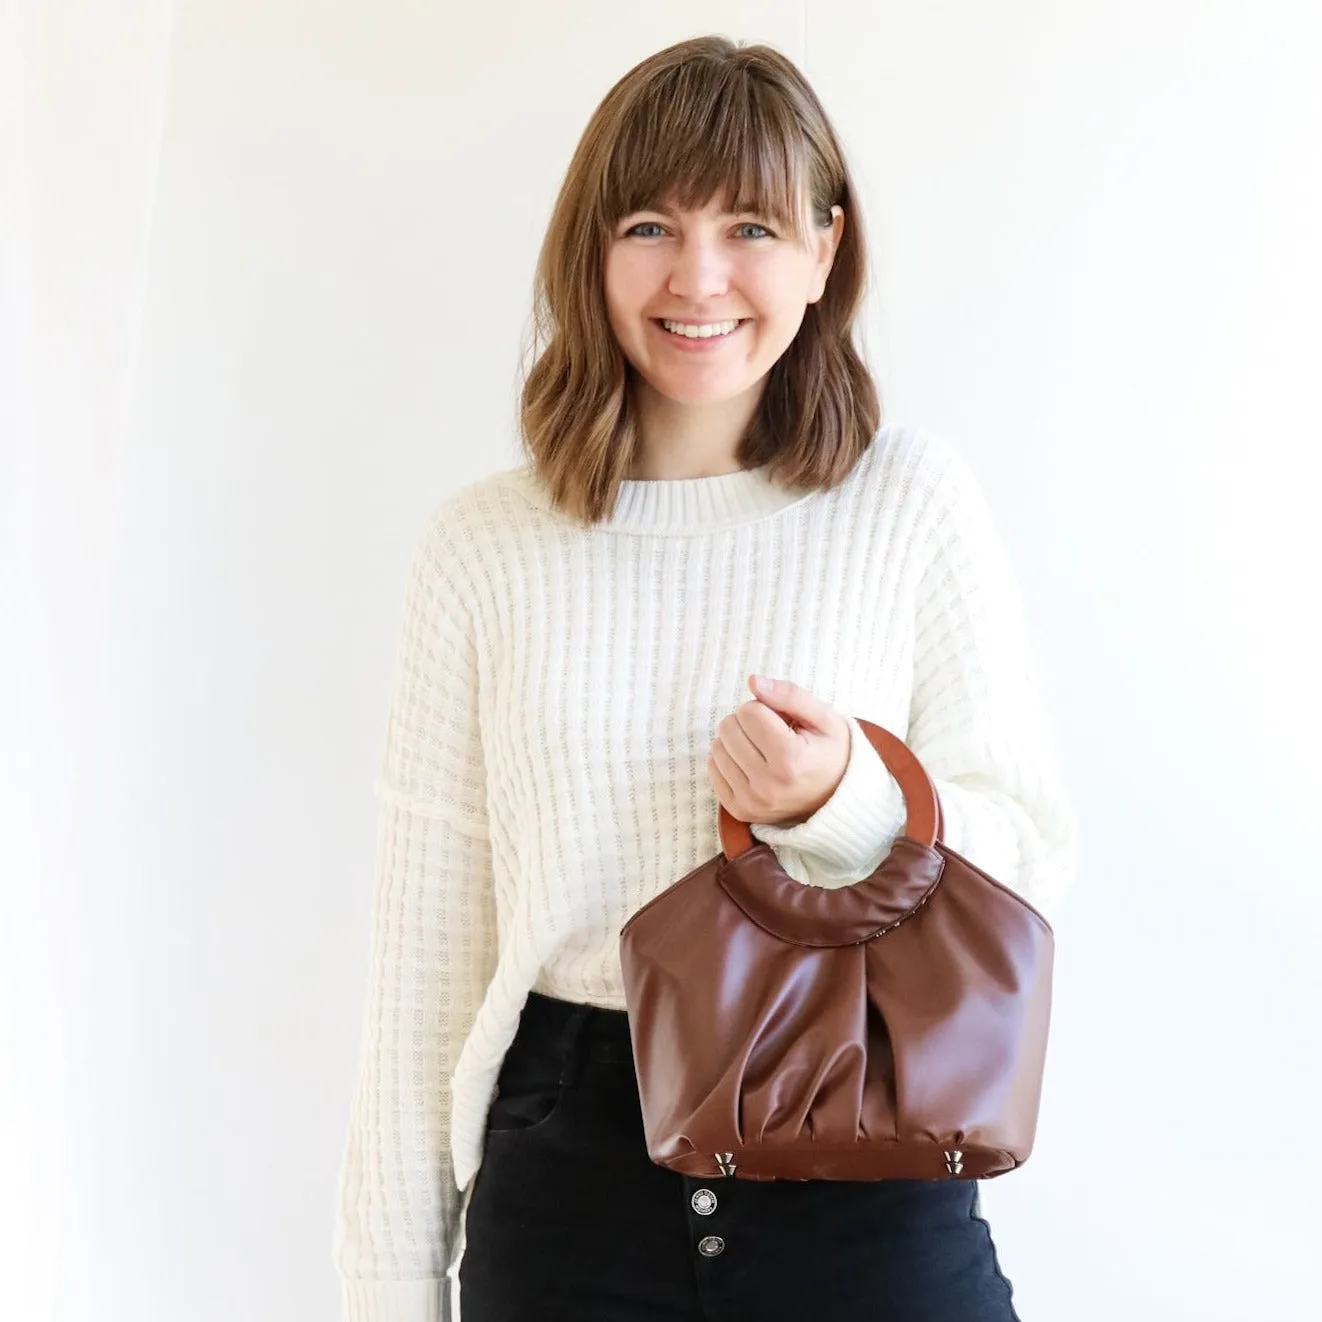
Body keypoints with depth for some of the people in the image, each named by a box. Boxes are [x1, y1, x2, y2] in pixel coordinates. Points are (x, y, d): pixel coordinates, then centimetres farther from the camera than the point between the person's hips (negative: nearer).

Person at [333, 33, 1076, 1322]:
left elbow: (1033, 852, -1)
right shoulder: (482, 546, -1)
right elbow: (428, 937, 1)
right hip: (568, 1177, 1)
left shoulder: (914, 501, -4)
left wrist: (847, 803, -20)